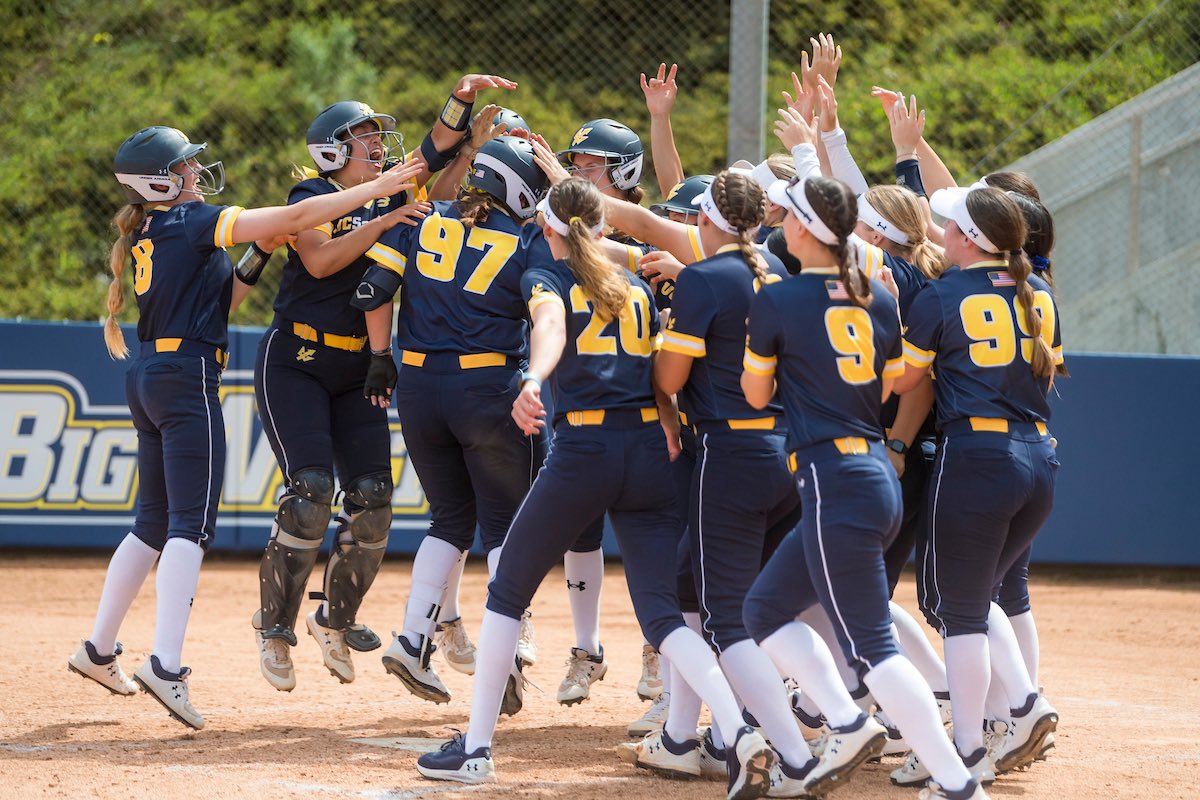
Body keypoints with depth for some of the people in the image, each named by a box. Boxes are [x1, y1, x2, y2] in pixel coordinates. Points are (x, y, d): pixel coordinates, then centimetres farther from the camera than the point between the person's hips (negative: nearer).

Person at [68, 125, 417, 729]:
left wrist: (260, 254, 10)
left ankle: (98, 651, 22)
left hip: (149, 379, 9)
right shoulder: (191, 222, -10)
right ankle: (165, 663, -21)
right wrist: (378, 188, -11)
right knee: (191, 524, -11)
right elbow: (296, 217, -15)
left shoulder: (148, 236, 15)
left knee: (154, 523, 17)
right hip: (187, 381, -9)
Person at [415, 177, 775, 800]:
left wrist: (533, 383, -36)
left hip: (583, 450, -4)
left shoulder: (546, 279, 5)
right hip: (651, 453, 4)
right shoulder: (638, 287, 22)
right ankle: (741, 734, -21)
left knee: (506, 591, 13)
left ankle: (476, 748, 13)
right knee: (662, 613, 2)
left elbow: (550, 325, -19)